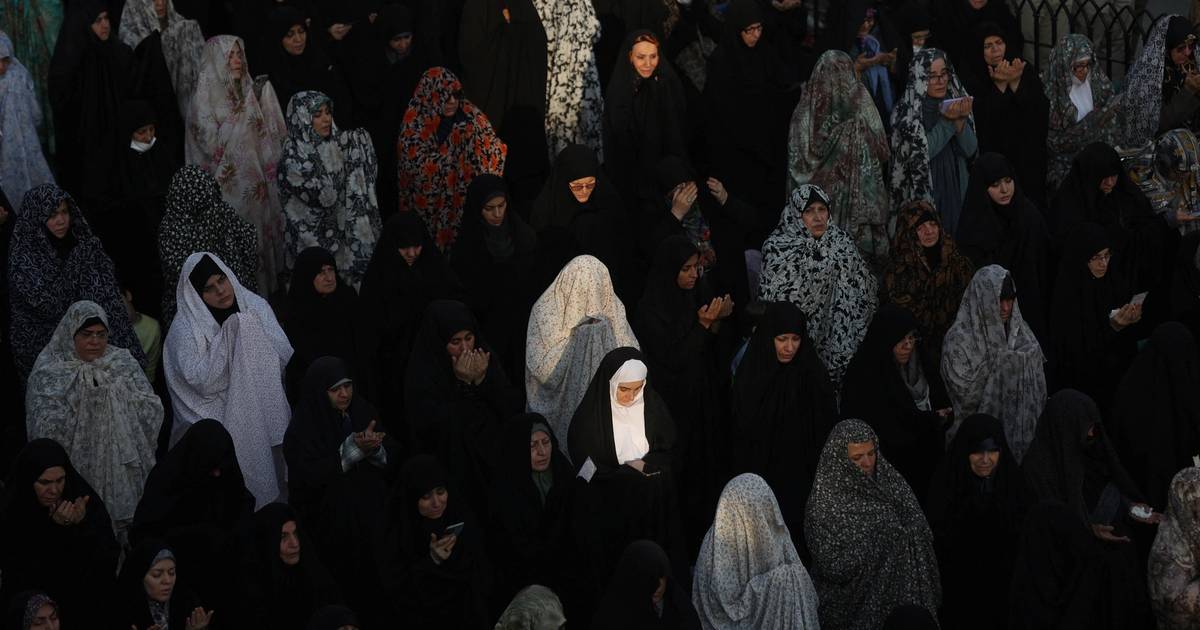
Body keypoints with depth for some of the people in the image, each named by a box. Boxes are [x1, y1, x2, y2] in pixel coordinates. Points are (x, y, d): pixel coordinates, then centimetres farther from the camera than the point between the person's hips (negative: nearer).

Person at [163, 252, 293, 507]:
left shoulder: (255, 307, 2)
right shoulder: (185, 328, -8)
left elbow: (285, 359, -1)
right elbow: (203, 383, -18)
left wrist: (250, 332, -13)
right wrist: (226, 337, -19)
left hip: (265, 419, 3)